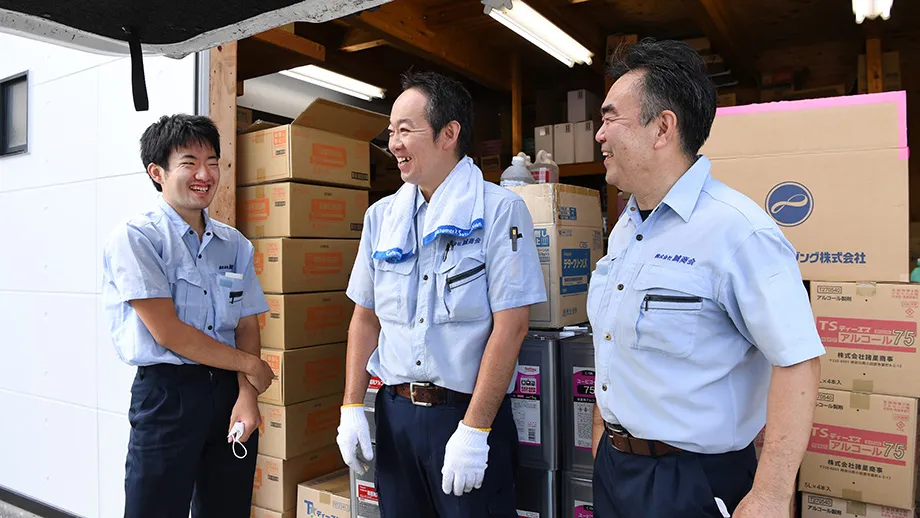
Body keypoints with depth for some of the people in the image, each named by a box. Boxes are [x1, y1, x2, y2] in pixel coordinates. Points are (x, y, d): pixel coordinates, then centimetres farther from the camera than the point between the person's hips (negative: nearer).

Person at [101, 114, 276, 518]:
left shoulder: (234, 243, 8)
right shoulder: (135, 238, -8)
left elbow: (247, 325, 6)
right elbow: (168, 333, -14)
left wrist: (247, 393, -9)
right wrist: (250, 365, -7)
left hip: (230, 392, 5)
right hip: (166, 393, -5)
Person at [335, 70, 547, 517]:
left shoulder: (500, 210, -11)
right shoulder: (381, 216, 6)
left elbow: (510, 326, -15)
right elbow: (366, 317, 10)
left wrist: (473, 430, -17)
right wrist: (352, 407, 4)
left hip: (466, 413, -5)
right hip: (394, 411, 5)